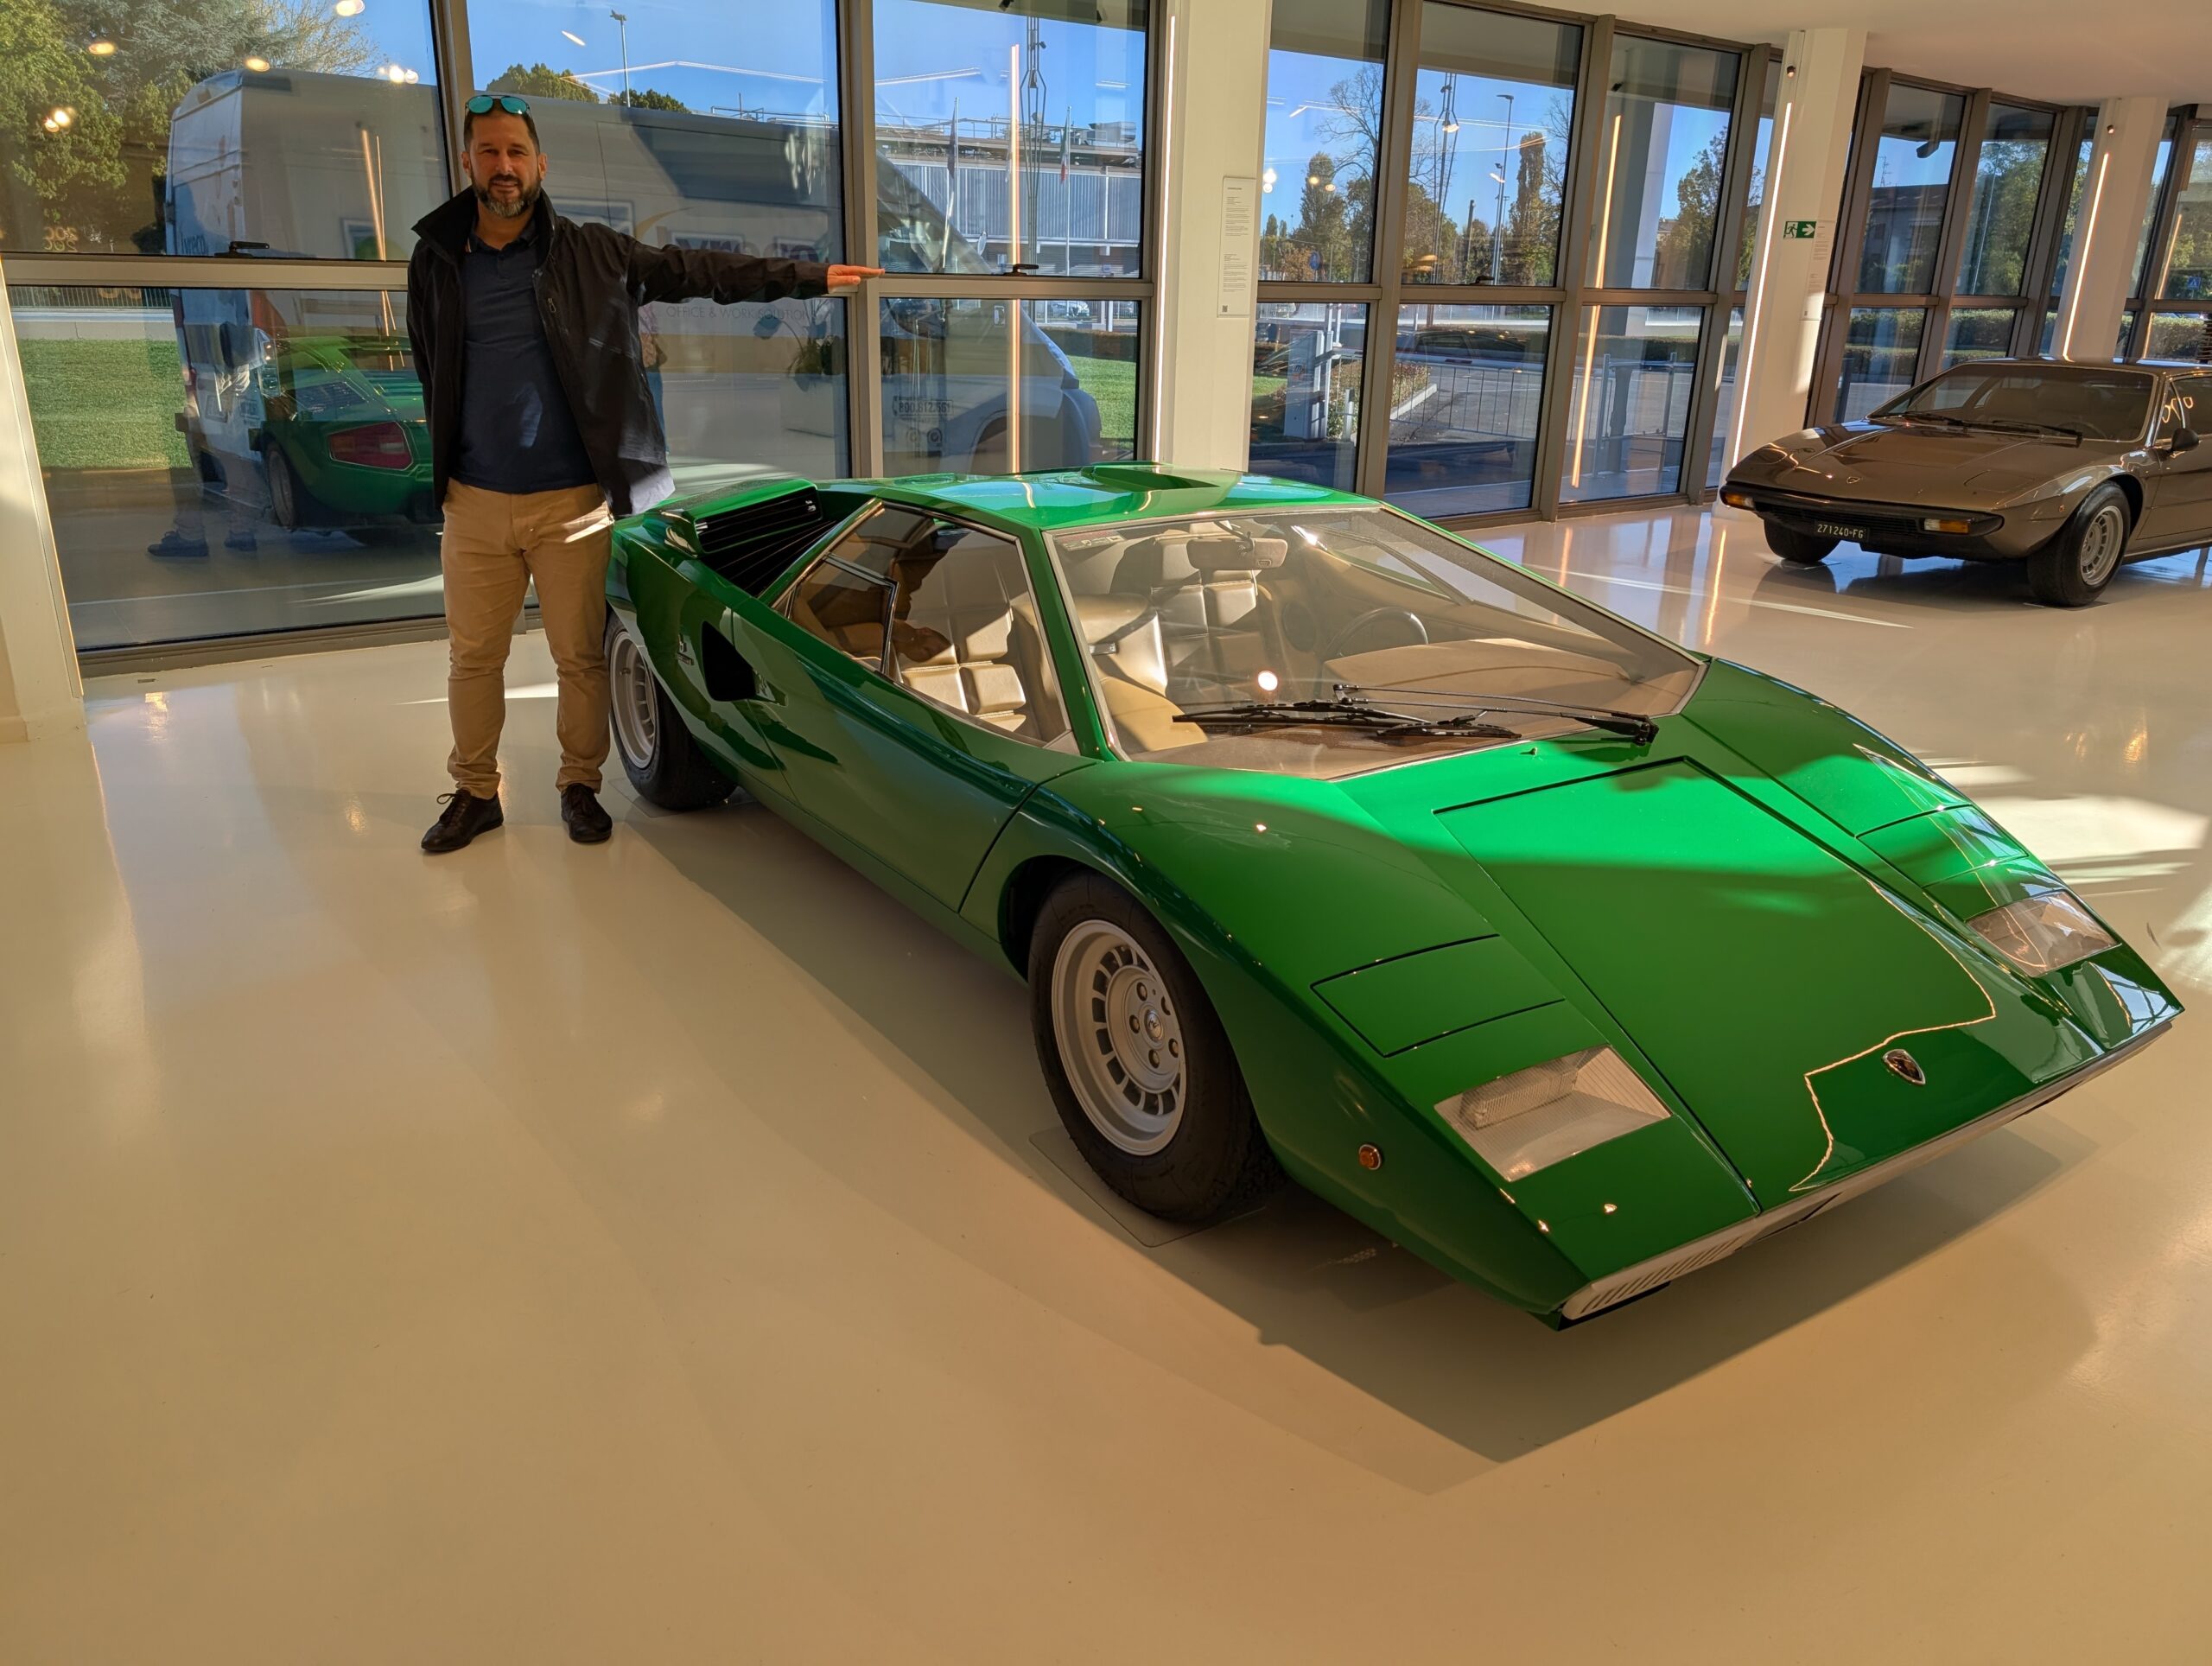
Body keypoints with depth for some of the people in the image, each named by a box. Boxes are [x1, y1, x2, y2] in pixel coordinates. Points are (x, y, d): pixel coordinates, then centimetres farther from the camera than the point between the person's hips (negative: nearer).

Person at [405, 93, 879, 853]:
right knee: (473, 656, 10)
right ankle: (474, 792, 26)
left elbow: (701, 271, 1)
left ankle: (580, 784, 24)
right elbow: (431, 372, 17)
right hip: (475, 504, 2)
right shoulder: (436, 260, 5)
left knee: (581, 655, 6)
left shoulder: (591, 253, 0)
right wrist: (448, 462, 16)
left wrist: (808, 276, 0)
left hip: (571, 501, -2)